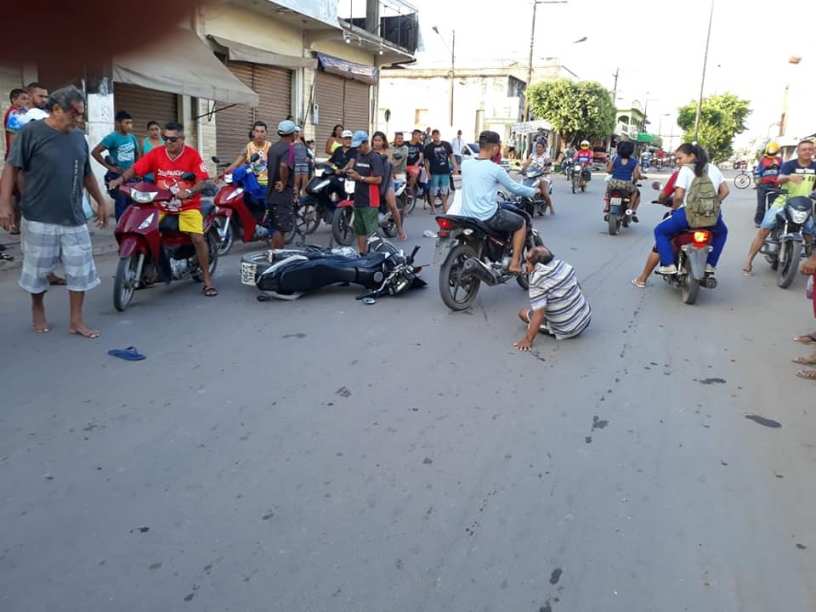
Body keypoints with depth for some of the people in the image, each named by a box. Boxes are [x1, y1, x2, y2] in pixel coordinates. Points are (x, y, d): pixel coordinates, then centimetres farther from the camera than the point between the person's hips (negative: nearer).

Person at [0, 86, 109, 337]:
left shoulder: (79, 137, 10)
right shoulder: (31, 132, -6)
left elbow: (87, 174, 20)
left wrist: (101, 202, 22)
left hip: (74, 218, 4)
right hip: (40, 218, -4)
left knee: (80, 270, 3)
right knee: (38, 269, 9)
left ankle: (76, 321, 12)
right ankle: (38, 309, 33)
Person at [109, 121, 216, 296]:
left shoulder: (192, 155, -7)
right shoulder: (156, 153, 0)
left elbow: (202, 181, -12)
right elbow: (135, 169, -1)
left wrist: (189, 192, -31)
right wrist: (120, 179, -20)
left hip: (188, 206, -3)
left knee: (198, 239, -18)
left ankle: (207, 279, -5)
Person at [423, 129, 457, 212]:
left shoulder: (446, 145, 8)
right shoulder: (428, 147, 0)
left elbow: (451, 156, 13)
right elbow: (426, 160, 0)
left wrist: (455, 166, 5)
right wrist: (427, 172, -7)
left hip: (445, 171, 3)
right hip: (434, 172, -3)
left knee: (445, 190, 7)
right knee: (433, 190, 0)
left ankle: (445, 206, 18)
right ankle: (432, 207, 11)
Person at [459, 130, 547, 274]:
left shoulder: (465, 164, 4)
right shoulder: (495, 169, -10)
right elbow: (514, 188, 1)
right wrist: (535, 191, 18)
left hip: (466, 216, 6)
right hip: (488, 216, -6)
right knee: (521, 223, 15)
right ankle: (515, 263, 11)